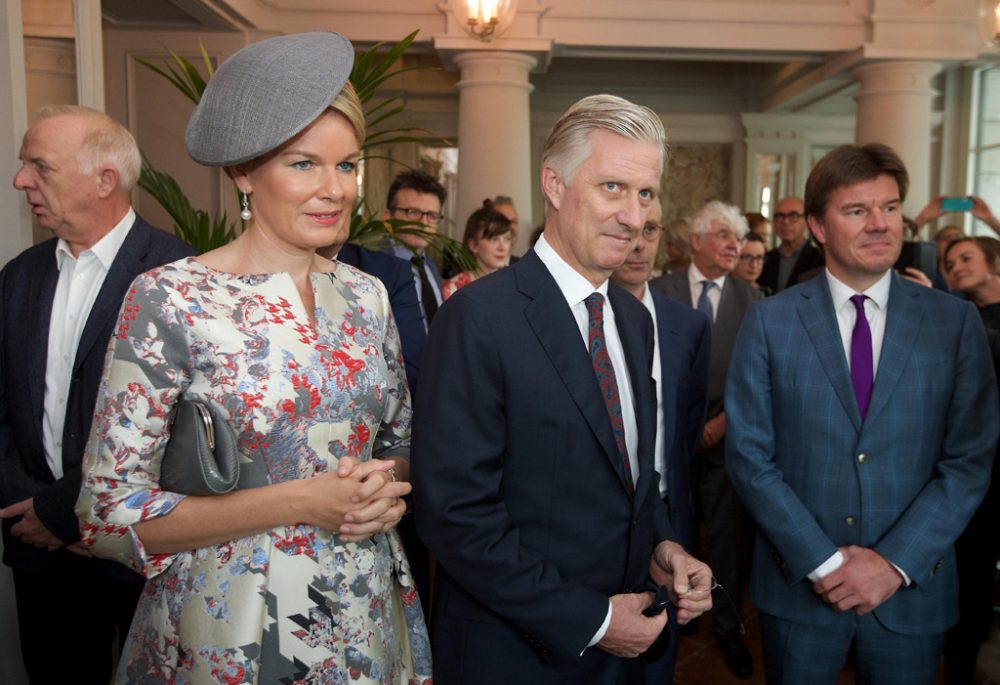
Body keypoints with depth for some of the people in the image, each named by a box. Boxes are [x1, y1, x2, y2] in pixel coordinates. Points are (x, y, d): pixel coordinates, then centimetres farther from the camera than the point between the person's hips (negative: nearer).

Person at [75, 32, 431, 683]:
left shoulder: (366, 294, 0)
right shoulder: (169, 300, -15)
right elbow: (108, 512, -14)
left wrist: (386, 486, -12)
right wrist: (298, 502, -21)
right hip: (230, 632, -4)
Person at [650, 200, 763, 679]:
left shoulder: (752, 300, 4)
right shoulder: (659, 291, 1)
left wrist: (724, 420, -9)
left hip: (727, 433, 1)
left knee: (730, 535, 6)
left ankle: (727, 627, 24)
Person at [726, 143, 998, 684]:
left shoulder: (956, 322, -2)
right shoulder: (768, 322, -6)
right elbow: (749, 456, -8)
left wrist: (896, 562, -12)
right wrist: (824, 561, -13)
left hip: (913, 592, 1)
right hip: (797, 588, -1)